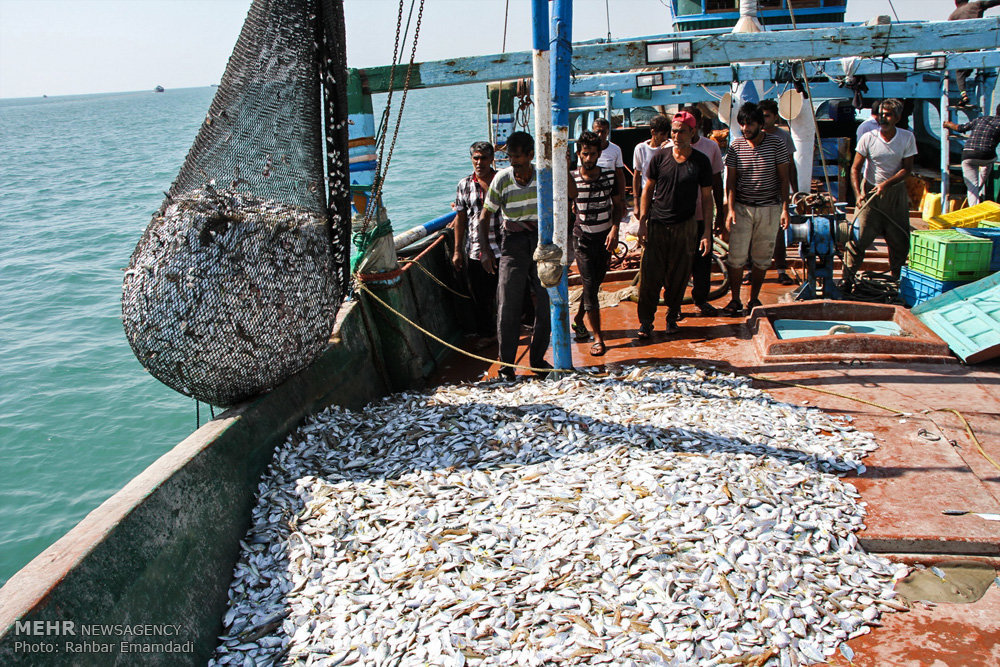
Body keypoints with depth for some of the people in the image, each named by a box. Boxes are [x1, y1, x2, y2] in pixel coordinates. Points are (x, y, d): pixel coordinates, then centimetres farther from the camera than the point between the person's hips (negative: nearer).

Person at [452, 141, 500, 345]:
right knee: (479, 296, 8)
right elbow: (460, 219, 8)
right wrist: (457, 250, 6)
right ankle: (486, 333, 25)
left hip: (501, 249, -1)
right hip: (475, 250, 2)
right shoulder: (464, 185, 5)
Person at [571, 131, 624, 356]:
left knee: (596, 282, 12)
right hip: (583, 238, -3)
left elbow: (617, 205, 7)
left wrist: (614, 229, -5)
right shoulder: (571, 179, -8)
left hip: (605, 237, 3)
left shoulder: (610, 175, 0)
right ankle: (598, 337, -5)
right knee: (590, 286, -9)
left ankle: (578, 320, 37)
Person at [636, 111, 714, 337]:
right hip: (657, 225, 0)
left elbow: (706, 197, 5)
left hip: (685, 226, 0)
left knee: (678, 276, 6)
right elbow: (647, 189, 7)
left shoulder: (701, 162, 1)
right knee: (650, 274, -3)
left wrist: (707, 232, 0)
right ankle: (645, 321, 6)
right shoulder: (660, 157, 1)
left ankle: (672, 316, 24)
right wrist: (642, 222, 0)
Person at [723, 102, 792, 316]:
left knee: (762, 258, 6)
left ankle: (754, 298, 18)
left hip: (769, 209, 0)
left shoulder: (776, 143, -2)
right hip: (742, 208, 0)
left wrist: (785, 208, -5)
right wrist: (730, 208, -8)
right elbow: (730, 180, 2)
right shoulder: (735, 146, 0)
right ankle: (735, 299, 8)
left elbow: (784, 178, 1)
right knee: (736, 256, -4)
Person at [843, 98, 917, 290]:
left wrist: (887, 184, -18)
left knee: (900, 240, 7)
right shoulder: (868, 138, -7)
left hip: (896, 193, 2)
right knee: (859, 236, -9)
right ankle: (848, 278, -3)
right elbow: (855, 168, -6)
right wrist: (859, 193, -18)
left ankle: (898, 279, 24)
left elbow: (907, 168, -3)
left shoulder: (907, 138, -4)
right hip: (870, 191, -2)